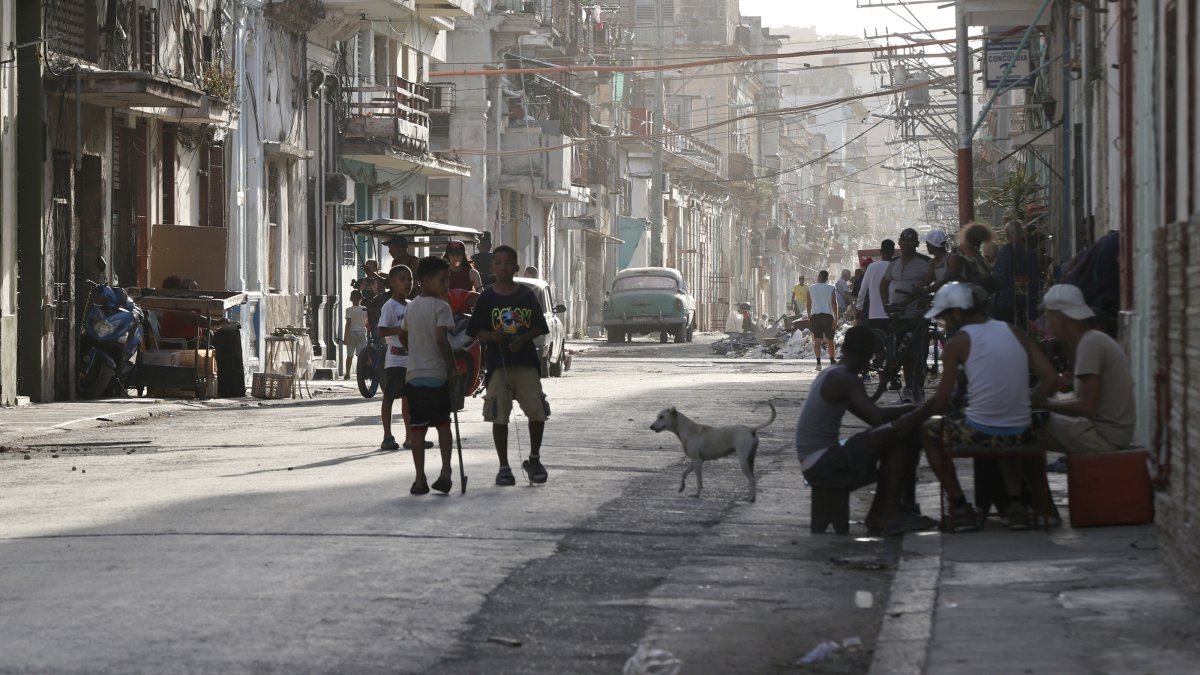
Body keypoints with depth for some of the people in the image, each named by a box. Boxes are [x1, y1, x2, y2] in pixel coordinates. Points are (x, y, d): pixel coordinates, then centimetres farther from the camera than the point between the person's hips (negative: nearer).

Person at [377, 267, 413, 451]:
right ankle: (387, 437, -1)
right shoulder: (389, 306, -10)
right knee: (389, 396, -2)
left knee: (408, 397, 11)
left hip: (410, 358, 7)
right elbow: (382, 332, -18)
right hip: (395, 358, -7)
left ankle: (410, 437, 15)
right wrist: (400, 329, -27)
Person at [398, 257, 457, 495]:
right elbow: (441, 340, -20)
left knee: (417, 428, 4)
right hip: (437, 373, -4)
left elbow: (403, 335, 20)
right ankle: (445, 472, 0)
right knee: (443, 424, 9)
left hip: (414, 374, 4)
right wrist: (452, 365, -10)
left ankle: (420, 479, 2)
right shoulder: (441, 307, -11)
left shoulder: (411, 306, 10)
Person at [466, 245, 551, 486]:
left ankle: (534, 459, 16)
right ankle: (504, 467, 9)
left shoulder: (526, 295, 5)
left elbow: (539, 328, 6)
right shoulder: (487, 297, 3)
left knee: (537, 411, -4)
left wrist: (523, 338, -13)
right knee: (499, 415, 0)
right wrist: (492, 336, -17)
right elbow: (476, 332, 4)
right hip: (498, 363, -1)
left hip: (526, 361, 1)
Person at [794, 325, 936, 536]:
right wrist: (912, 409, -10)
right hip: (824, 465, -10)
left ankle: (877, 516, 18)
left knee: (890, 444, 19)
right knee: (901, 434, -12)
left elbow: (871, 417, 18)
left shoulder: (830, 375, 17)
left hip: (813, 465, 10)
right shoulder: (846, 379, -14)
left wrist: (902, 412, 4)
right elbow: (878, 417, -26)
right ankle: (890, 516, -8)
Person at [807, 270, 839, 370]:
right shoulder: (831, 289, 2)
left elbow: (809, 304, 6)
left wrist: (809, 316, 15)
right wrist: (836, 318, -3)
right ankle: (832, 361, 16)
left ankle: (818, 363, -11)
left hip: (815, 316, 0)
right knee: (830, 340, 11)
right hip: (828, 316, 0)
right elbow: (834, 303, -4)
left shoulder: (811, 288, 4)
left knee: (817, 340, -1)